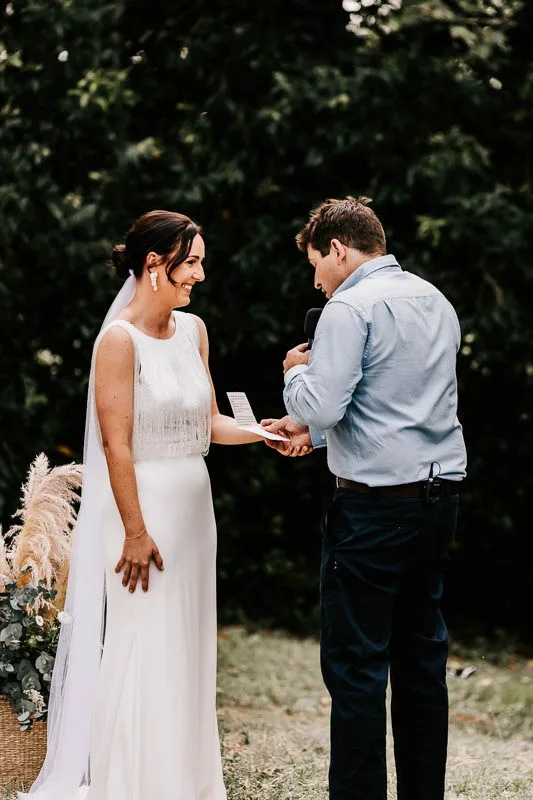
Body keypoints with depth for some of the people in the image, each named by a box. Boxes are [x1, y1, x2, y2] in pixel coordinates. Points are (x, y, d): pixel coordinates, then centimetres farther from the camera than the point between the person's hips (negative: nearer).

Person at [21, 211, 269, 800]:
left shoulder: (193, 330, 9)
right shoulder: (120, 339, -13)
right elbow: (116, 443, -16)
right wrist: (135, 532, -18)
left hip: (193, 504, 7)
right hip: (144, 506, -7)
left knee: (187, 652, 13)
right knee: (143, 653, -1)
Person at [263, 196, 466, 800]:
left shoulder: (351, 309, -11)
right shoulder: (436, 302, 16)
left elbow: (322, 405, -18)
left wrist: (296, 372, 3)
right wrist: (313, 429, 22)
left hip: (376, 505, -8)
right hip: (441, 495, 8)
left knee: (355, 664, -3)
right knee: (422, 657, 14)